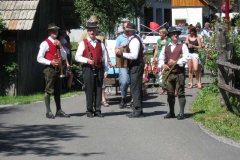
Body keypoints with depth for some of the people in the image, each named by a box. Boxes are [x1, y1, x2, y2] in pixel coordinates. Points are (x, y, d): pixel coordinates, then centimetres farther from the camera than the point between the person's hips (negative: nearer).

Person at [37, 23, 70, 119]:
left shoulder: (58, 43, 18)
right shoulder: (45, 43, -6)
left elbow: (64, 57, 14)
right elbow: (39, 58, -10)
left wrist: (60, 47, 0)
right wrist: (50, 62, -20)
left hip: (58, 68, 8)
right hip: (49, 68, -7)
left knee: (58, 91, 11)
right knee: (49, 90, -7)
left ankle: (59, 111, 16)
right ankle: (48, 112, -3)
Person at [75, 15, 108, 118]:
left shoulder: (100, 44, 14)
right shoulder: (83, 43, 5)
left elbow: (104, 57, 13)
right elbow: (77, 57, 0)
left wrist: (105, 71, 6)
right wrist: (87, 60, -16)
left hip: (99, 69, 3)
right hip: (88, 69, -3)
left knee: (98, 90, 3)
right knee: (89, 90, -2)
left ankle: (97, 110, 8)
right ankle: (89, 111, 5)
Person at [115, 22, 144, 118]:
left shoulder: (134, 41, -17)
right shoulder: (133, 40, 13)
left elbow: (134, 56, -25)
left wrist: (122, 53, -22)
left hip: (136, 66, -11)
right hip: (134, 66, 11)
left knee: (135, 89, -7)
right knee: (135, 89, 14)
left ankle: (138, 111, -4)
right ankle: (137, 110, 20)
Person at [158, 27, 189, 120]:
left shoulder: (183, 46, 4)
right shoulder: (165, 48, 17)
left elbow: (186, 58, -6)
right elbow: (161, 58, 18)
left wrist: (175, 62, -15)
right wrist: (163, 65, -3)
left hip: (179, 73, -4)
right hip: (168, 73, 4)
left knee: (180, 93, -4)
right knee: (170, 93, 8)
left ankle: (181, 113, -2)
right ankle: (171, 112, 16)